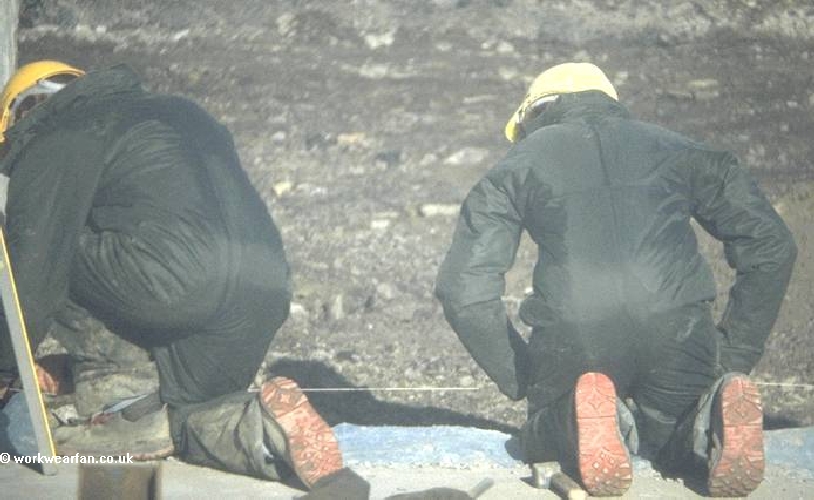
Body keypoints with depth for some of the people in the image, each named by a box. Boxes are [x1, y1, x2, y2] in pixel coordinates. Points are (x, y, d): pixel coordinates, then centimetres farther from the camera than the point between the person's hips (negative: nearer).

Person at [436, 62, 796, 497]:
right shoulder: (679, 151, 26)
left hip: (570, 340, -1)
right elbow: (771, 247, 18)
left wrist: (521, 380, 19)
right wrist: (735, 358, 21)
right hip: (678, 329, 1)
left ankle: (580, 419, -10)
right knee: (671, 433, 28)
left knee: (547, 441, 27)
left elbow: (463, 289, 12)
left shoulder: (519, 164, 21)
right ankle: (719, 414, -8)